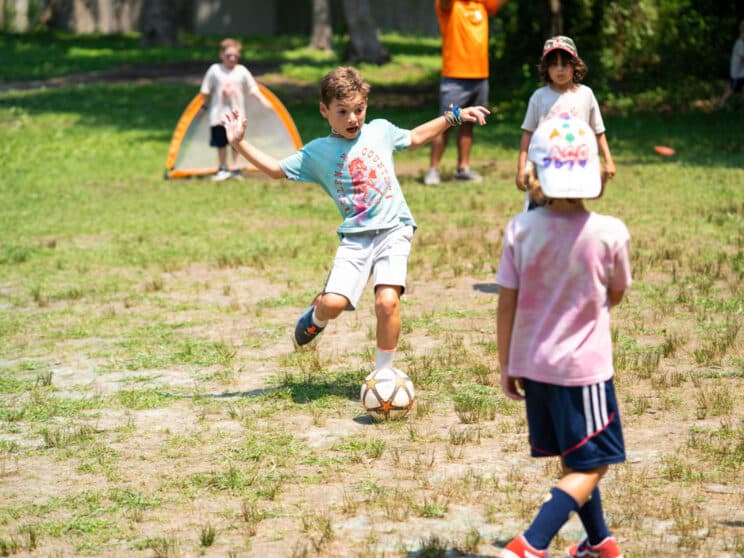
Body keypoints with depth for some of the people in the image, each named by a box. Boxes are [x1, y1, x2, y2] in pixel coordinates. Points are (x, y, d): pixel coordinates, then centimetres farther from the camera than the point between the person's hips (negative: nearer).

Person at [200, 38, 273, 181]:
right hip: (219, 114, 0)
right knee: (221, 143, 6)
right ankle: (223, 169, 18)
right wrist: (205, 106, 10)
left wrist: (262, 99, -10)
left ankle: (236, 169, 15)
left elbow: (252, 88, 2)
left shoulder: (242, 71, -2)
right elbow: (207, 90, 6)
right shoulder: (215, 70, -3)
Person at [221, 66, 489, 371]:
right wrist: (239, 144, 5)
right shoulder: (317, 152, 6)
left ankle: (383, 372, -1)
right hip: (355, 237, 0)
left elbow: (415, 137, 29)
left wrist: (454, 116, 28)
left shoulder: (380, 131, 11)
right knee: (333, 303, -18)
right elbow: (276, 169, 13)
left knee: (387, 301, -20)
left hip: (394, 230, 0)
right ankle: (316, 315, 23)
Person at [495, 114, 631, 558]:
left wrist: (506, 366, 6)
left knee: (575, 459, 21)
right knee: (590, 467, 5)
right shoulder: (610, 233, -16)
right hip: (584, 367, -4)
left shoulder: (521, 230, -11)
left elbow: (507, 305, -5)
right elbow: (615, 296, 1)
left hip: (533, 364, 4)